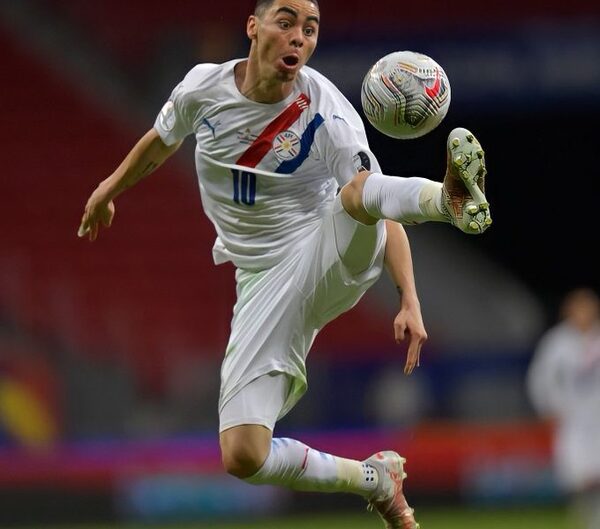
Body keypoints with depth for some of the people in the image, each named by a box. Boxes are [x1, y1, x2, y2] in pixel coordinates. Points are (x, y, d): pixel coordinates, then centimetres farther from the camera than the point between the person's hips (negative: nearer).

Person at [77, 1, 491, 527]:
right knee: (243, 456, -12)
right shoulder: (203, 88, -4)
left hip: (334, 258, -3)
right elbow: (160, 143, 20)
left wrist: (409, 301, -26)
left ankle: (452, 197, -66)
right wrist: (109, 189, 36)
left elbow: (381, 209, -14)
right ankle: (374, 478, 8)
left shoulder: (328, 114, -14)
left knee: (357, 195, -38)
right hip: (267, 283, 3)